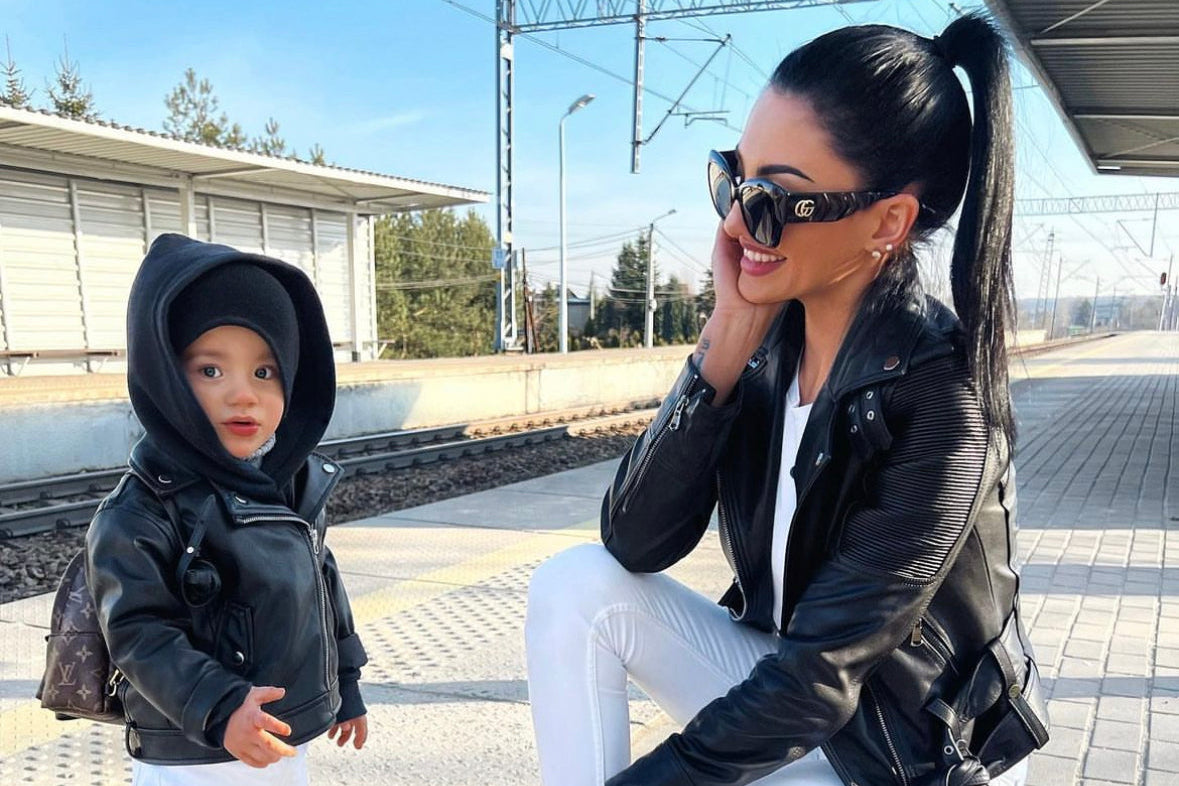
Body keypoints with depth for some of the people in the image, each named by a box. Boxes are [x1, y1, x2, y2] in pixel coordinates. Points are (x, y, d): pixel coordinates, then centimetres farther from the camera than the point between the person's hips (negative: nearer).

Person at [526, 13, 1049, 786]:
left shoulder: (940, 397, -26)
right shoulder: (770, 334, -10)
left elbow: (821, 678, -26)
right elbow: (636, 543, -16)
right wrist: (728, 335, -24)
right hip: (784, 691, 5)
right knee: (578, 586, -15)